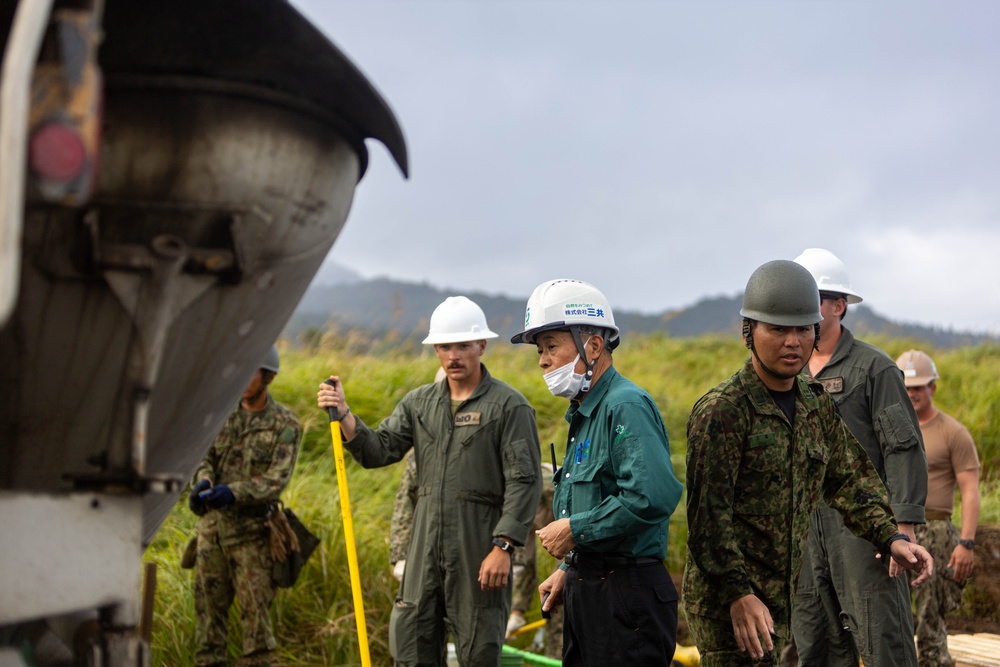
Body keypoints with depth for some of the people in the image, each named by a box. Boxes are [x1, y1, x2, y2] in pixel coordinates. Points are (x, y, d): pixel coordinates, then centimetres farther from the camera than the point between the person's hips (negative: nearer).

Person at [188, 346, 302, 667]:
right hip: (212, 524, 4)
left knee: (256, 607, -2)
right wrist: (203, 481, -22)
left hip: (251, 529, -4)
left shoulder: (284, 423, -6)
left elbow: (277, 479, -14)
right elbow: (204, 455, 1)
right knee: (209, 603, 9)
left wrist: (234, 492, -28)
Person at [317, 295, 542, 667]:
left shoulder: (509, 406, -6)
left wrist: (503, 546, -17)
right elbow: (378, 451, 7)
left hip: (478, 547, -5)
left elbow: (524, 482, -11)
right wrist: (344, 416, -10)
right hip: (426, 543, 5)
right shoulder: (419, 403, 12)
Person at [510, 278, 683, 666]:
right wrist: (568, 569, 14)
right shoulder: (584, 413, 16)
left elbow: (653, 497, -29)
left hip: (627, 594, -10)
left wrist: (575, 530, -20)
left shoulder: (626, 407, -16)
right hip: (588, 591, 10)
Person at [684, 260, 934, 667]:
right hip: (728, 604, -8)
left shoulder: (816, 404, 9)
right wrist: (739, 595, -25)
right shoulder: (720, 412, -15)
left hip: (789, 599, 8)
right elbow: (707, 515, -19)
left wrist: (891, 538, 1)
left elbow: (849, 479, 16)